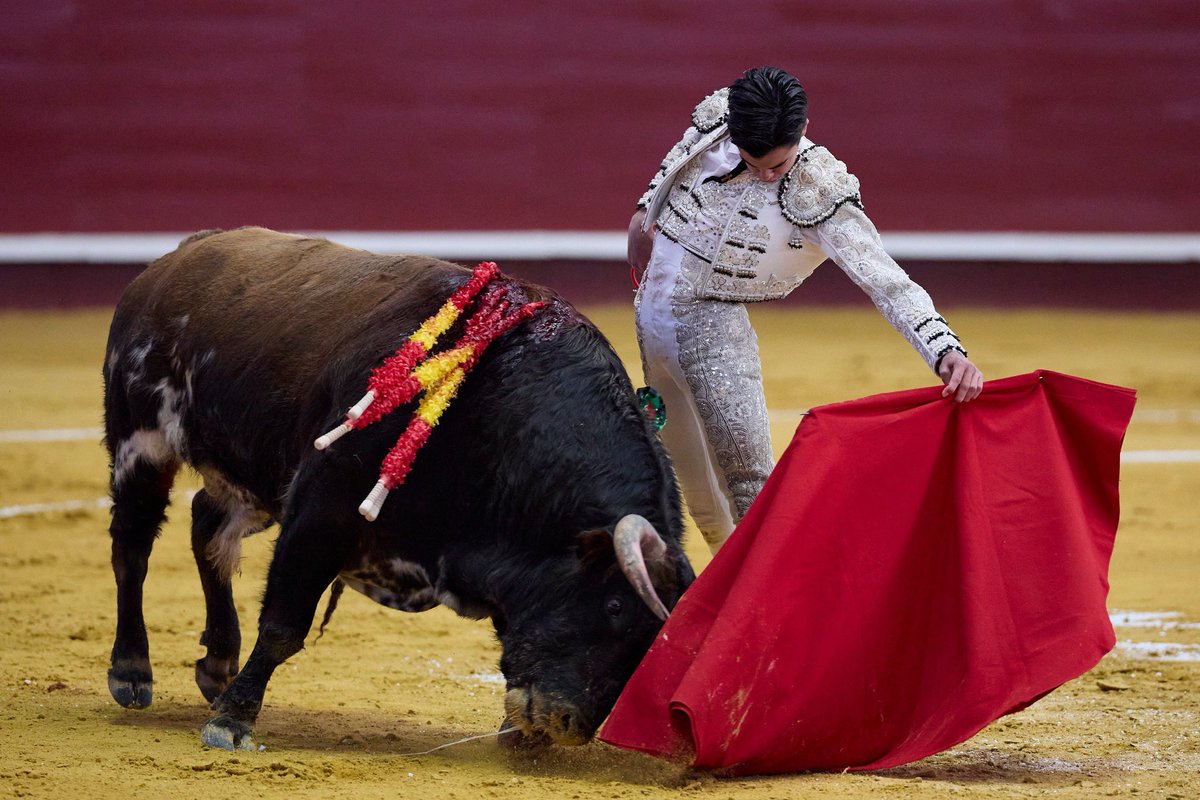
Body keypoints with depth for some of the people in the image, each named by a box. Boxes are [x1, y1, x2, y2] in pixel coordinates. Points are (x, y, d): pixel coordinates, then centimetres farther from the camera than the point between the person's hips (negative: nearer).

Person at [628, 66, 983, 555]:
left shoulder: (820, 195, -24)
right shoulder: (714, 117, -12)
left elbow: (889, 284, -31)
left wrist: (948, 354, -44)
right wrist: (644, 214, 22)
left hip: (711, 320, -4)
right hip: (651, 307, 4)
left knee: (749, 480, -13)